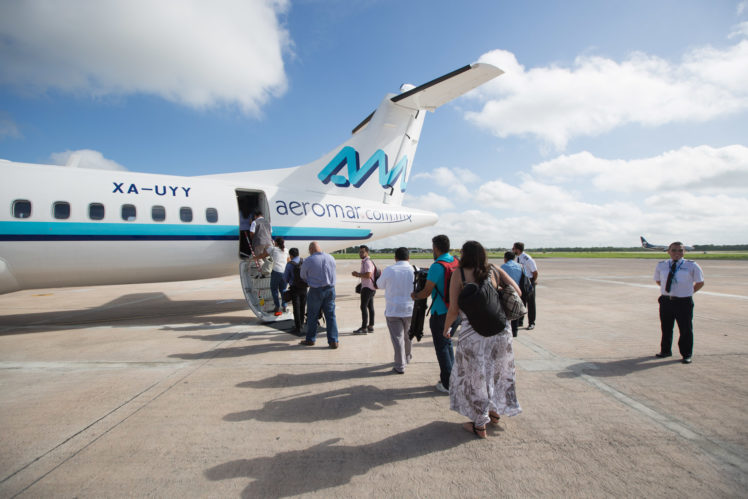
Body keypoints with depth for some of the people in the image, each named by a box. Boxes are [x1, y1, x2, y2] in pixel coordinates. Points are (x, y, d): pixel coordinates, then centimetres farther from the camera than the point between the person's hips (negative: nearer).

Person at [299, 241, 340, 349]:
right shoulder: (331, 258, 1)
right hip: (330, 289, 3)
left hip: (316, 291, -3)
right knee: (331, 316, 7)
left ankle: (310, 340, 24)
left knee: (312, 316, 12)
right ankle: (333, 341, 6)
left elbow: (303, 276, 4)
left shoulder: (308, 261, -10)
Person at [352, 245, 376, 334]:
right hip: (371, 288, 11)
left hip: (367, 287, -11)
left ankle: (364, 328, -7)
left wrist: (358, 274, -17)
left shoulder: (367, 262, -16)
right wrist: (358, 274, 12)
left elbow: (368, 275, -27)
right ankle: (371, 326, 19)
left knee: (363, 307, -9)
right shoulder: (365, 262, 18)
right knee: (370, 307, 12)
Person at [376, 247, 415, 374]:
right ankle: (407, 357, 41)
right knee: (408, 336, 22)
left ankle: (400, 366, 5)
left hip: (392, 310, -2)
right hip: (410, 310, 2)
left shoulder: (388, 270, -9)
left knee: (397, 337, 4)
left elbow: (380, 285, 7)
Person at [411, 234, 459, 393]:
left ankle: (448, 384, 11)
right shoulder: (456, 263, 3)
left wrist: (415, 296, 0)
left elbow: (427, 291, -19)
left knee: (442, 346, 4)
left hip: (440, 313, -7)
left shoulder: (437, 266, -20)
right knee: (447, 343, 21)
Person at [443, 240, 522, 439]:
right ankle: (495, 412, 43)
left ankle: (479, 425, 24)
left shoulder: (459, 274, -7)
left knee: (475, 377, 12)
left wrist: (446, 329, 6)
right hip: (501, 331, 5)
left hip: (473, 334, -4)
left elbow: (453, 309, -10)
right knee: (497, 371, 24)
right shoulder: (495, 271, 4)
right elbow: (516, 292, 0)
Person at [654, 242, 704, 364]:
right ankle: (665, 351, 31)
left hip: (684, 302, -2)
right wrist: (669, 289, 11)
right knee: (666, 328, 14)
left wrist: (688, 292, 4)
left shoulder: (691, 266, -4)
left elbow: (700, 283, 6)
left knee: (686, 330, 6)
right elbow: (658, 281, 18)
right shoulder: (661, 265, 3)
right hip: (666, 301, 3)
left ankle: (686, 355, 22)